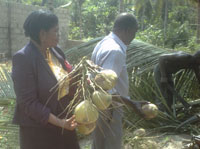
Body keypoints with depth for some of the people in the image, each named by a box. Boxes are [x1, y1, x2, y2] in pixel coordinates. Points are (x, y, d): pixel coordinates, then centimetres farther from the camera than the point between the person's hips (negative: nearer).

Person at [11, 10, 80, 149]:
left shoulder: (55, 50, 2)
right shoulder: (23, 58, -18)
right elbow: (28, 102, -20)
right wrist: (59, 122, -22)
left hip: (64, 120, 7)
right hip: (39, 129, -7)